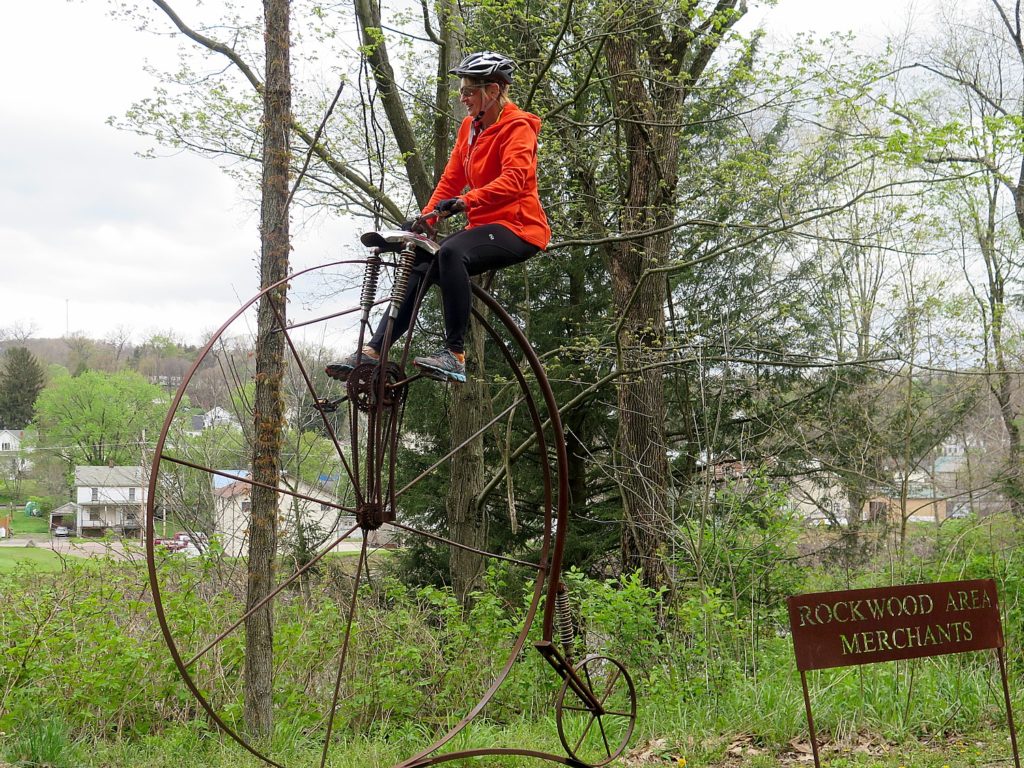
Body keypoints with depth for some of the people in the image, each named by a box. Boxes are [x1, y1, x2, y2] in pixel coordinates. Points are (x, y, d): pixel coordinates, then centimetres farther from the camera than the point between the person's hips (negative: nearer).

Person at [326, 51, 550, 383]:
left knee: (451, 252, -34)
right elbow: (450, 180, 12)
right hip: (484, 224, 8)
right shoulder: (470, 127, 14)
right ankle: (372, 351, -8)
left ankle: (454, 354, -34)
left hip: (517, 227, -8)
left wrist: (464, 203, -41)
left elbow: (513, 180, -29)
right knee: (419, 268, -7)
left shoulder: (517, 126, -12)